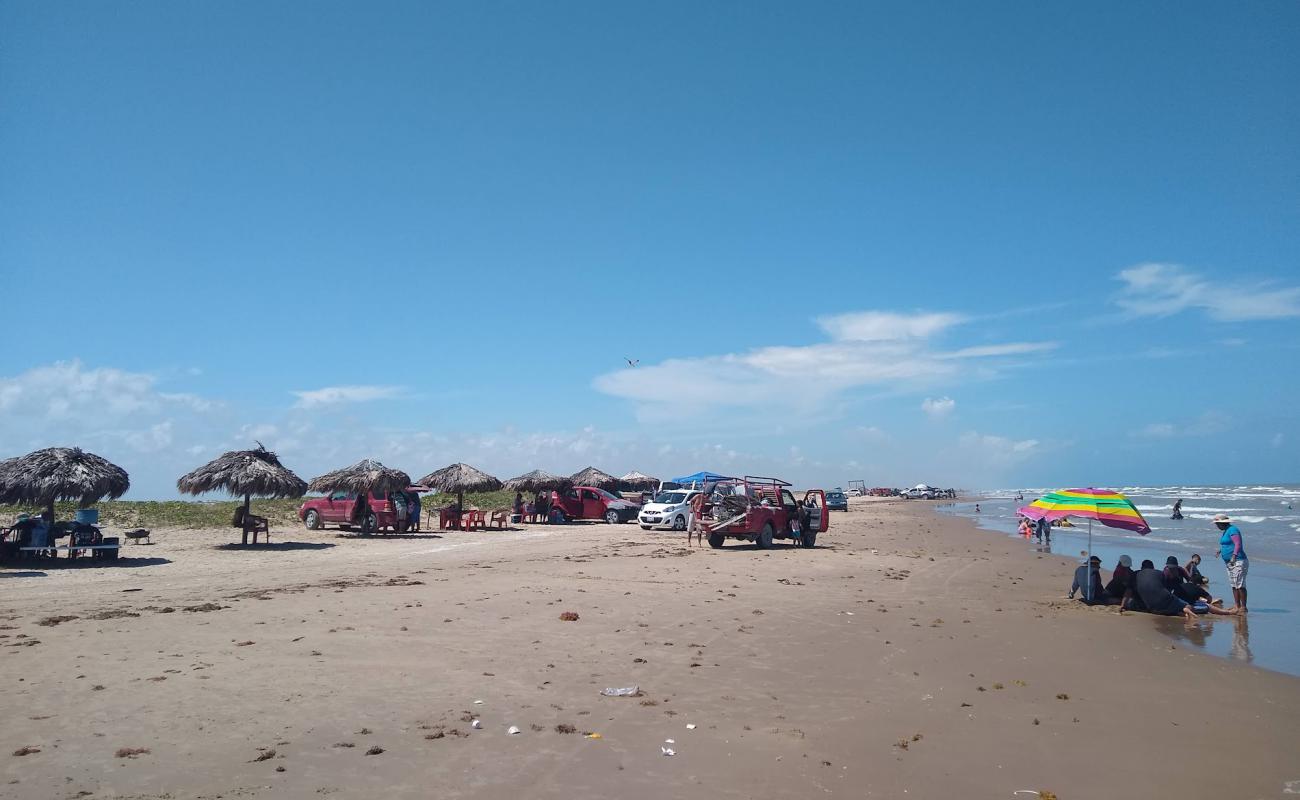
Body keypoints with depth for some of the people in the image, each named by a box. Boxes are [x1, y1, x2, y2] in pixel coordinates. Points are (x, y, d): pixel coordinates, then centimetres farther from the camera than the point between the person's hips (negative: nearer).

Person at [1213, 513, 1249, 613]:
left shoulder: (1232, 530, -13)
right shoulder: (1226, 531, 17)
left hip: (1237, 561, -11)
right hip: (1229, 563, 11)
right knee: (1233, 585, 11)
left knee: (1240, 585, -10)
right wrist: (1221, 550, 33)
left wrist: (1234, 556, -31)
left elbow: (1238, 544, -23)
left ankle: (1243, 607, -8)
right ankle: (1237, 606, 15)